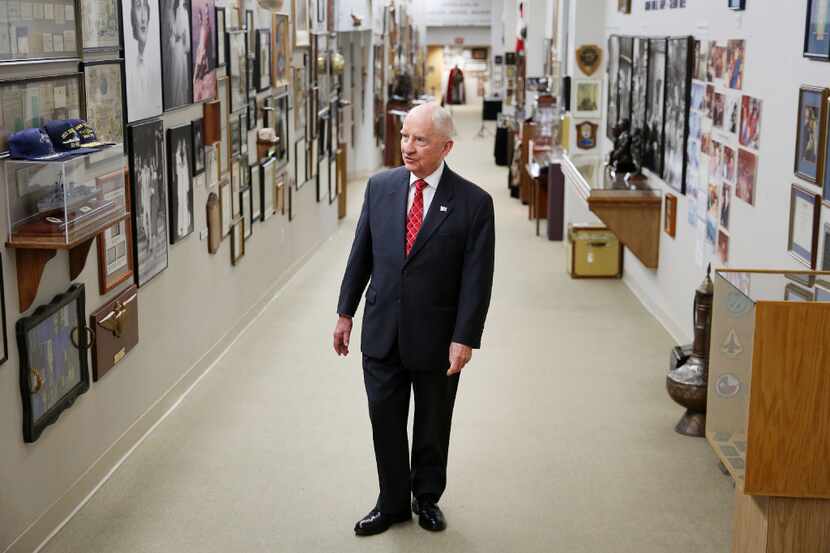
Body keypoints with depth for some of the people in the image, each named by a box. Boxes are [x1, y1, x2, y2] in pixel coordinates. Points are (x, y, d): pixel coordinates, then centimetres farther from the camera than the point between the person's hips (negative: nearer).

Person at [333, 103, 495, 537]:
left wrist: (465, 338, -14)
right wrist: (346, 313, 8)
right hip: (382, 332, 3)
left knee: (432, 426, 14)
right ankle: (392, 502, 29)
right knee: (385, 420, 11)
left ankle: (427, 498, 36)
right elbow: (361, 254, 6)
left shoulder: (473, 203, -11)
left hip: (436, 337, -3)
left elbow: (477, 278, -11)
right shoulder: (380, 187, 0)